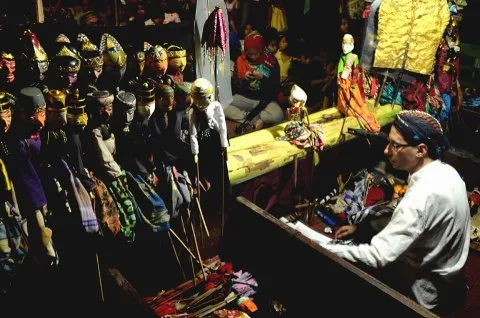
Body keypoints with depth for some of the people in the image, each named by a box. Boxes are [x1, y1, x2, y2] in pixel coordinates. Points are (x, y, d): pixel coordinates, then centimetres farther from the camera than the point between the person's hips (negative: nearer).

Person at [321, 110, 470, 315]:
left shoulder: (423, 196, -35)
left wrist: (319, 248, -31)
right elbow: (408, 219, 7)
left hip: (428, 290, -8)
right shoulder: (445, 171, -5)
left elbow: (378, 256, -36)